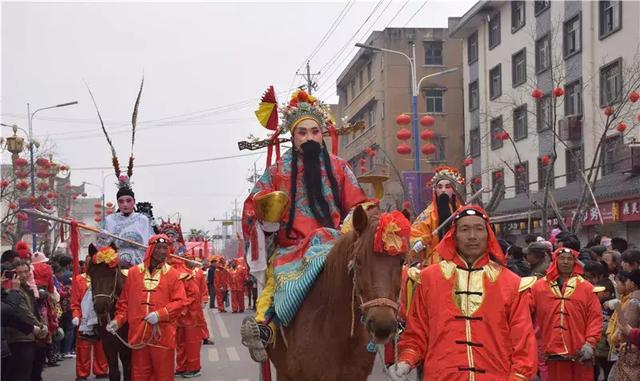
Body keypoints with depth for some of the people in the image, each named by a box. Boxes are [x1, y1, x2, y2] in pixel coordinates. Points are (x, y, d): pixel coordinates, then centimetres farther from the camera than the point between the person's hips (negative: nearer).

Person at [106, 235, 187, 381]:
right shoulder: (134, 272, 7)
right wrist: (118, 320, -3)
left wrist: (160, 314, -18)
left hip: (163, 335, -2)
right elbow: (125, 301, 11)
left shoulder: (173, 274, 1)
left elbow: (181, 302, -6)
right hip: (138, 334, 2)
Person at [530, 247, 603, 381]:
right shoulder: (539, 287, 5)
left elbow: (595, 317, 3)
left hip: (579, 354, 0)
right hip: (552, 353, 0)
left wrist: (590, 343, -7)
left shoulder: (586, 287, 6)